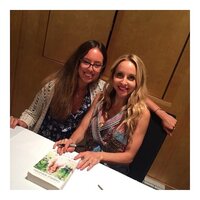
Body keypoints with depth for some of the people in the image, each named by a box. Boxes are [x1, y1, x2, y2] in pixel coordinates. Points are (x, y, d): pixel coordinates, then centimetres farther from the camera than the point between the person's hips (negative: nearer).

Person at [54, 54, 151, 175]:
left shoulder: (141, 113, -14)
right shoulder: (102, 98, 0)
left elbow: (129, 155, -10)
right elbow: (83, 128, -3)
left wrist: (100, 155, -25)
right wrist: (72, 141, -23)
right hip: (87, 165, 4)